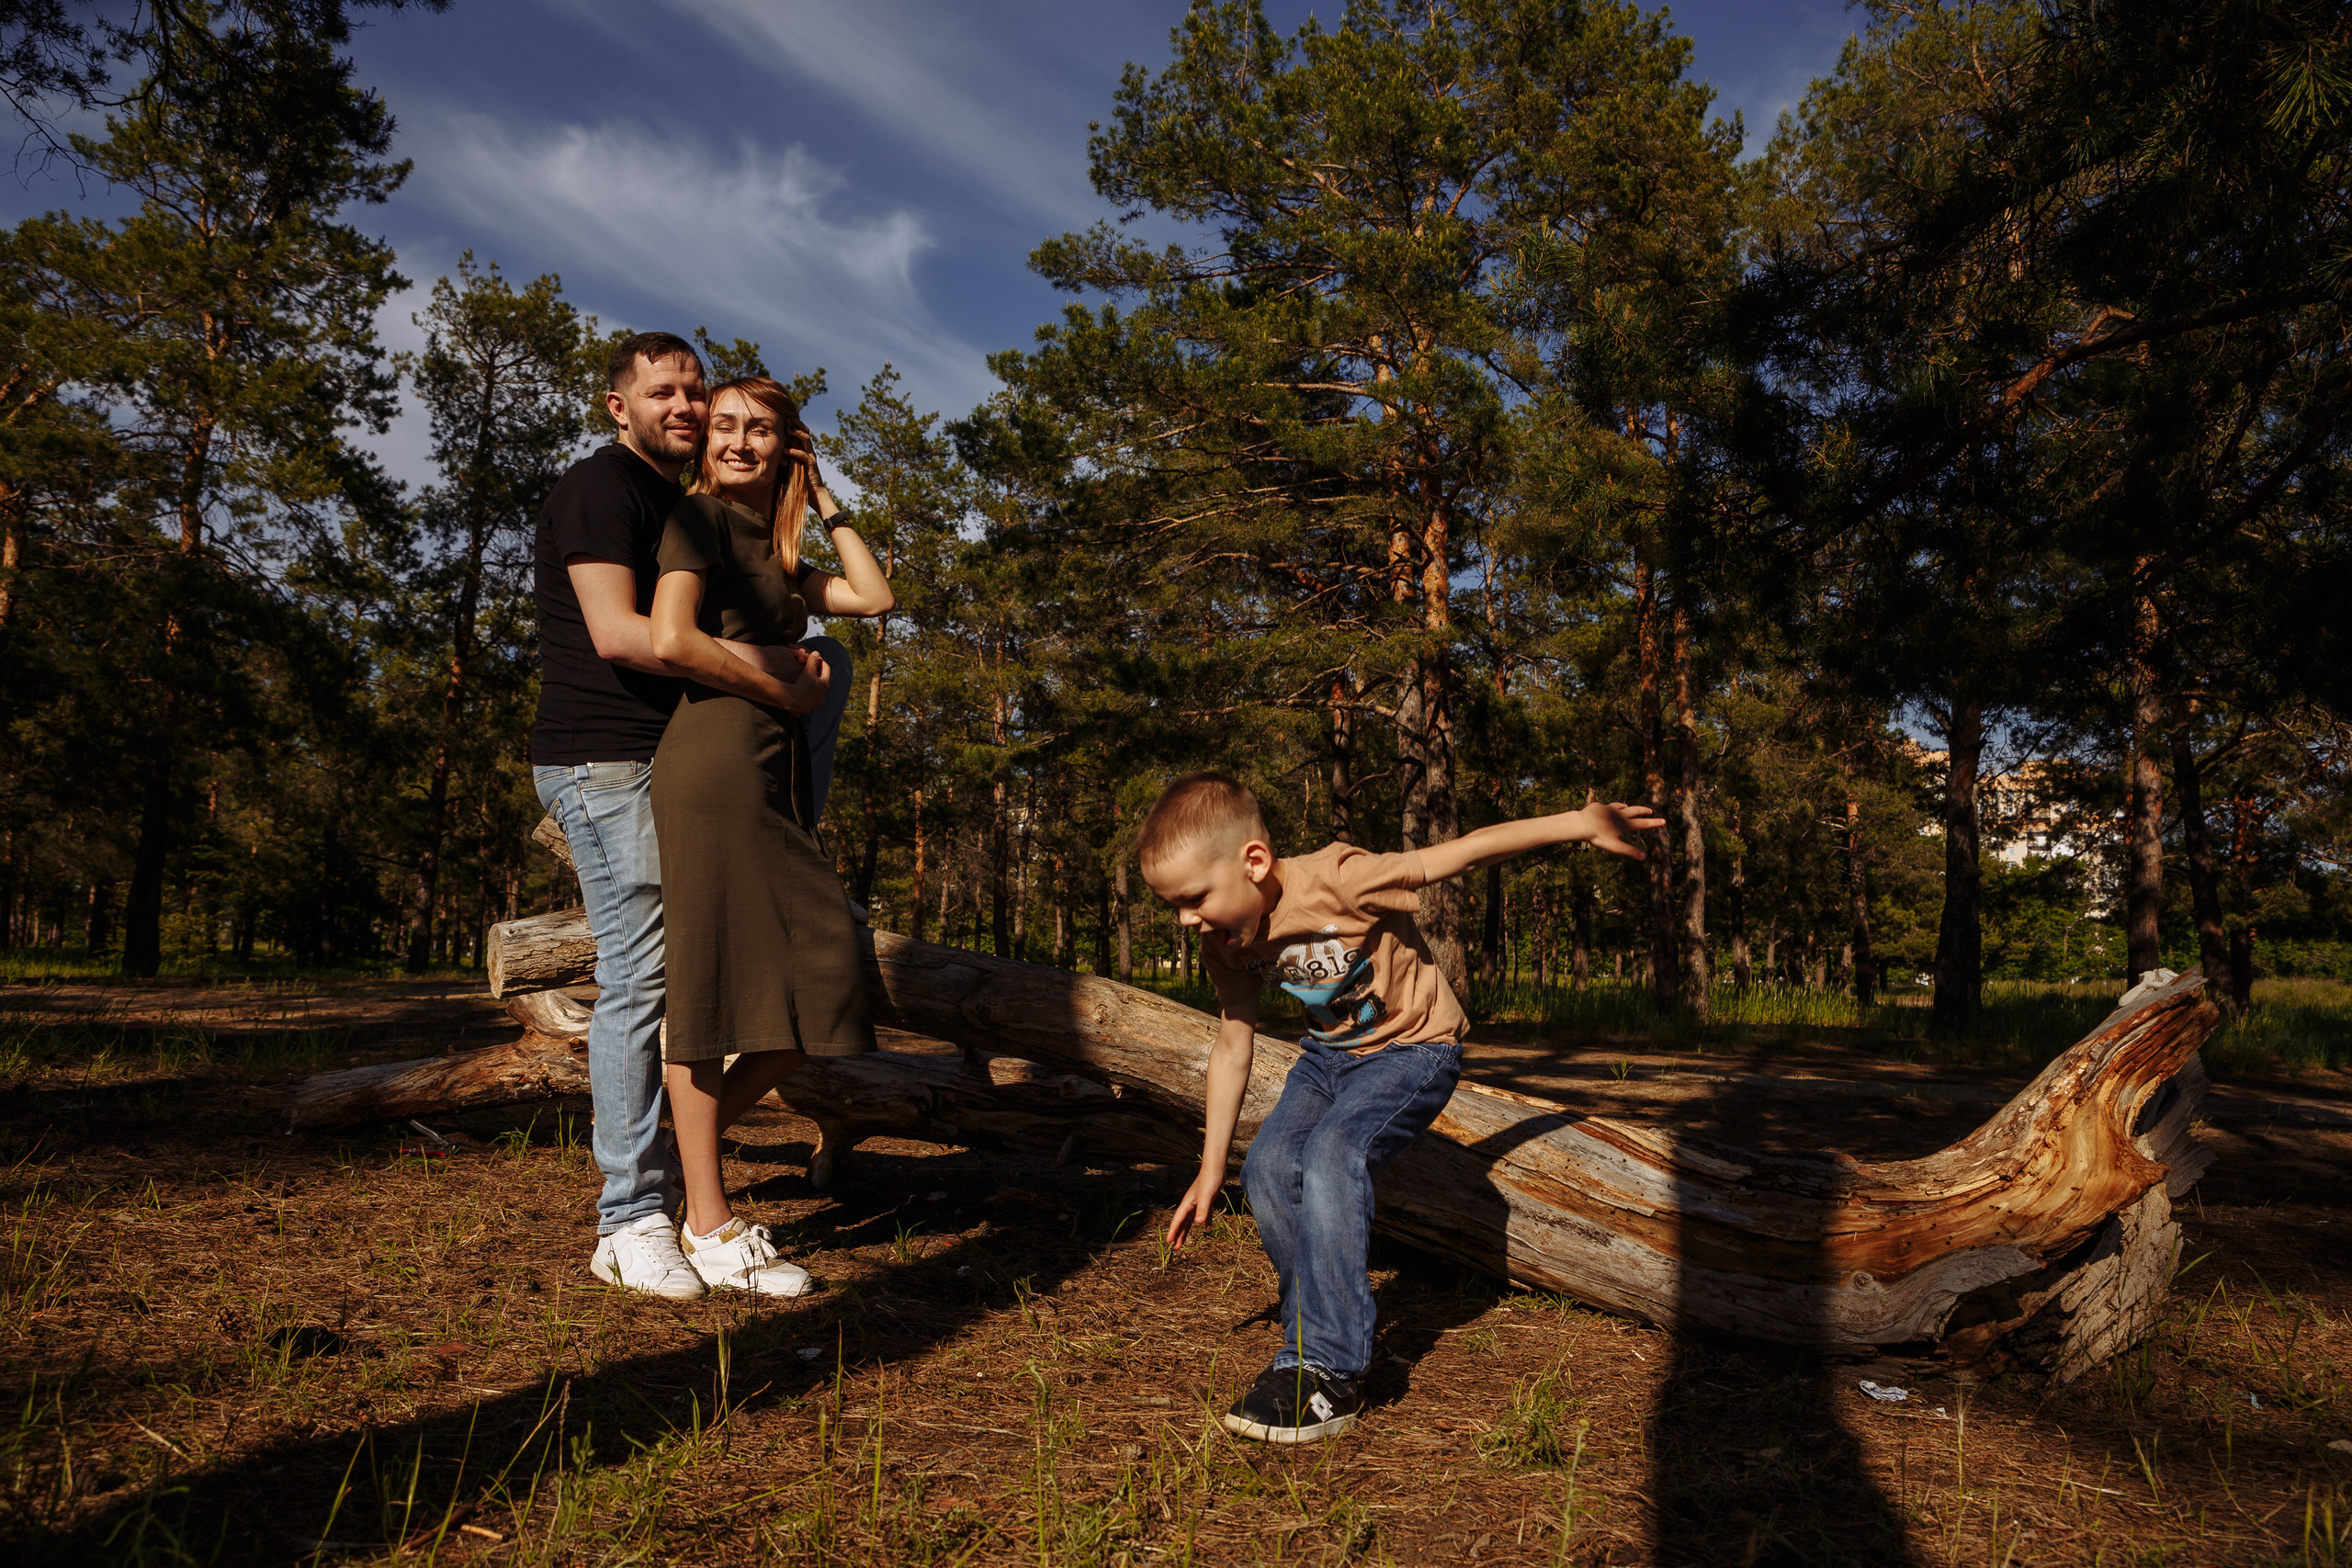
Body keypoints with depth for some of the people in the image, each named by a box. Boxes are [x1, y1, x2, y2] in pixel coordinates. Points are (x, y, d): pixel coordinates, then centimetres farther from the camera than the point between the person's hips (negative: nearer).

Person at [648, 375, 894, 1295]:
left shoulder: (777, 552, 24)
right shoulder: (700, 518, 0)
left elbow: (875, 596, 20)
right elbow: (671, 641, -13)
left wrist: (826, 503, 21)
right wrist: (781, 688, -4)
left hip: (775, 773, 8)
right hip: (716, 758, -8)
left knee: (816, 998, 4)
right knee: (710, 983, -4)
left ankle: (679, 1149, 19)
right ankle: (708, 1226, 4)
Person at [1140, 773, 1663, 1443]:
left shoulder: (1336, 880, -32)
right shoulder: (1225, 943, -10)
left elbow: (1464, 851, -28)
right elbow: (1232, 1045, 1)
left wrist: (1579, 825, -29)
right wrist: (1211, 1167, 6)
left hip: (1413, 1047, -6)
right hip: (1330, 1053, 6)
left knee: (1333, 1153, -29)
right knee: (1269, 1167, -15)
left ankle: (1331, 1370, -22)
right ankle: (1315, 1333, 7)